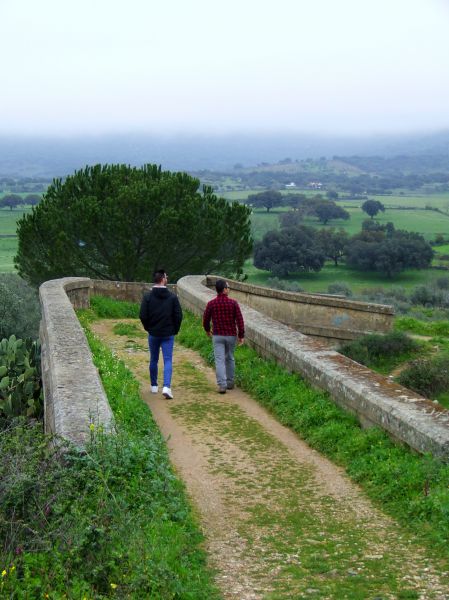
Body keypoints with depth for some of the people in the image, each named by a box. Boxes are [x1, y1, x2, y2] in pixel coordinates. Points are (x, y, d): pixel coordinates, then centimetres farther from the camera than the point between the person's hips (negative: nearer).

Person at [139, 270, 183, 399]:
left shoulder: (147, 296, -6)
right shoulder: (172, 297, -6)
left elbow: (143, 316, -8)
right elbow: (178, 316, -7)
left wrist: (148, 328, 8)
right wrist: (175, 330, 7)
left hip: (153, 334, 1)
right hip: (168, 334, -1)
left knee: (153, 360, 16)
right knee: (168, 360, 0)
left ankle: (154, 386, 26)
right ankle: (166, 387, -17)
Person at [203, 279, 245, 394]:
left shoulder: (211, 304, -5)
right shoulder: (233, 303, -7)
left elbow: (205, 320, 4)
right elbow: (239, 320, -8)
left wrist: (207, 330, 24)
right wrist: (241, 335, -1)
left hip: (217, 336, -1)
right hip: (231, 335, 1)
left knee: (219, 360, -3)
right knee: (230, 359, 17)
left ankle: (222, 385, -13)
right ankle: (230, 383, 26)